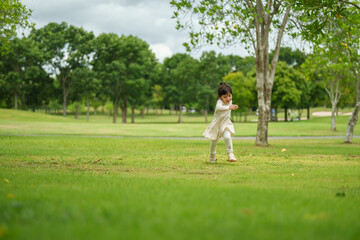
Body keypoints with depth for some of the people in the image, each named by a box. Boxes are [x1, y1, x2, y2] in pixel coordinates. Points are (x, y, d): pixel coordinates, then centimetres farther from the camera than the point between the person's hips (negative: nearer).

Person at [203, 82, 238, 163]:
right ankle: (212, 156, 36)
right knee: (214, 140, 12)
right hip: (217, 124, -3)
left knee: (227, 137, -24)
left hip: (226, 124, 3)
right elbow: (218, 108, -51)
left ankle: (230, 154, -18)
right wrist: (228, 107, -62)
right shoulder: (220, 102, -25)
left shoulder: (230, 101, -2)